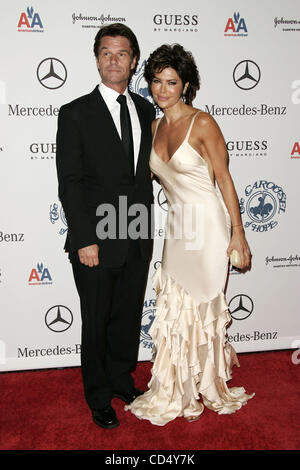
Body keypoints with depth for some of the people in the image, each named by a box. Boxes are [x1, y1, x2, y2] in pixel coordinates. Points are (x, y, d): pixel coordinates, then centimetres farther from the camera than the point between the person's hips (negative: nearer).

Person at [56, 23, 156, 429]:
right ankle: (99, 398, 30)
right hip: (96, 242, -4)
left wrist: (147, 227, 11)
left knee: (129, 318, 17)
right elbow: (69, 183, -10)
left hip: (137, 241, 5)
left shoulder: (145, 110, 9)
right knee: (97, 323, 10)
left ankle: (122, 380, 39)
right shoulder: (76, 113, -6)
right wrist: (85, 239, -15)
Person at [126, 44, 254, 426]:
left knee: (202, 306, 6)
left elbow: (224, 179, -10)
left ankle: (207, 389, 29)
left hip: (208, 224, -6)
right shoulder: (155, 127, 8)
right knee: (174, 308, 9)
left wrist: (238, 233, -11)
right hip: (177, 226, 6)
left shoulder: (202, 123, -11)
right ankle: (175, 393, 27)